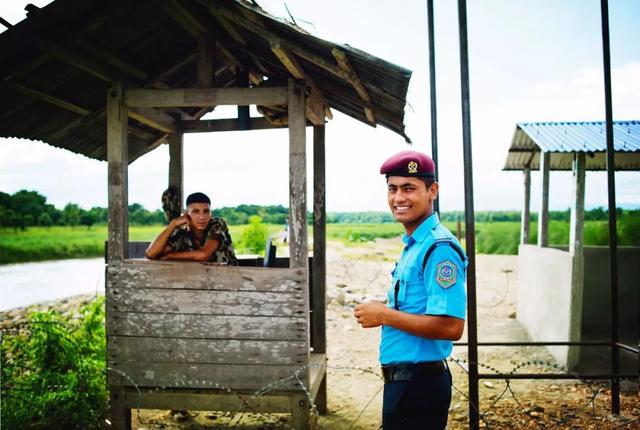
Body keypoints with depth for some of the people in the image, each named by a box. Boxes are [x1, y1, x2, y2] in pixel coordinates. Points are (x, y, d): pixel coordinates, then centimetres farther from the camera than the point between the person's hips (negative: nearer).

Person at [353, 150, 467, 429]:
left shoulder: (439, 248, -20)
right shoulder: (412, 246, 10)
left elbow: (451, 327, -27)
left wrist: (385, 316, -19)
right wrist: (383, 312, 4)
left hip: (419, 384, -9)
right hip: (402, 380, 9)